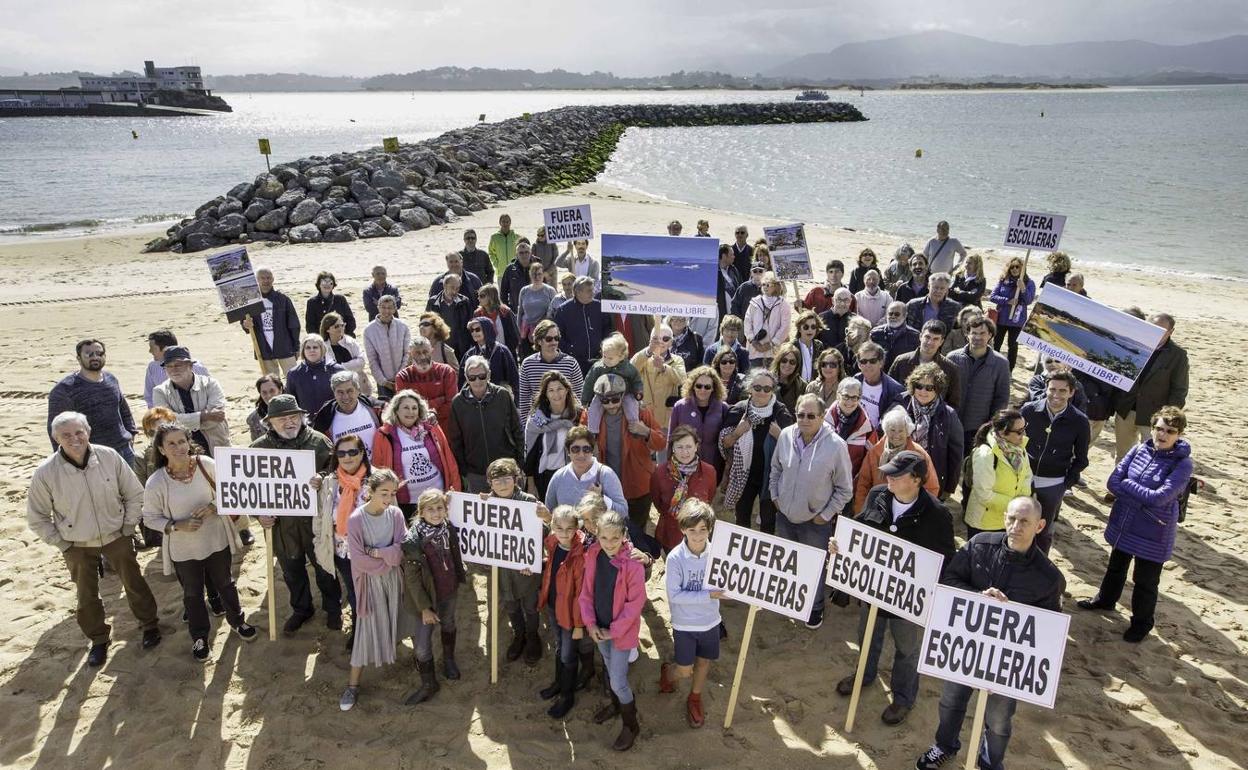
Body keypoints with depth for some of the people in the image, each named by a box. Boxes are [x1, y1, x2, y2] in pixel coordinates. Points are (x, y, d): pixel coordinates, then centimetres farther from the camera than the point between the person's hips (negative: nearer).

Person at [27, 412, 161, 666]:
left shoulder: (109, 457, -18)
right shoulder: (45, 473, -20)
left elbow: (134, 494, -4)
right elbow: (36, 518, -5)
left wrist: (127, 528, -2)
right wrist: (62, 543, -5)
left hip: (115, 537, 0)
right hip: (77, 546, 0)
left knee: (134, 583, 14)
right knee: (87, 596, 14)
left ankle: (149, 624, 37)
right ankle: (99, 639, 37)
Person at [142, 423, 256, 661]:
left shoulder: (207, 465, -17)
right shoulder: (156, 483, -19)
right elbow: (150, 518, -8)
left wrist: (215, 507, -23)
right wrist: (177, 526, -22)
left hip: (217, 541, 1)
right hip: (184, 550, -1)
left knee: (225, 584, 23)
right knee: (193, 594, 19)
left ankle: (237, 621, 48)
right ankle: (199, 636, 42)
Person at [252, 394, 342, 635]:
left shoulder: (318, 442, -8)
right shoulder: (259, 448, -3)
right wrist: (259, 513, -5)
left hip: (315, 519, -2)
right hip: (281, 522, 2)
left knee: (324, 566, 14)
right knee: (292, 570, 19)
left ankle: (333, 607, 36)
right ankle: (301, 609, 41)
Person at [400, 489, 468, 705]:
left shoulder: (449, 529, -9)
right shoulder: (413, 539, -24)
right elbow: (412, 577, -19)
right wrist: (424, 607, -17)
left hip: (450, 592, 5)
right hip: (428, 596, -4)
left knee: (448, 626, 27)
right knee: (422, 644, 1)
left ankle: (448, 659, 53)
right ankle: (429, 685, 22)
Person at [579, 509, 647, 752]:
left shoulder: (633, 563, -26)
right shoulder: (592, 555, -12)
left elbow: (636, 602, -19)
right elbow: (586, 591, -1)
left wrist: (614, 630, -15)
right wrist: (591, 623, -7)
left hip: (622, 630, -5)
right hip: (599, 627, 5)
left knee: (618, 681, 1)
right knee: (610, 669, 26)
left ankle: (631, 725, 25)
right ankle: (616, 704, 52)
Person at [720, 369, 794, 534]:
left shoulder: (782, 414, -10)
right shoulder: (738, 410, -7)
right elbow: (724, 444, 0)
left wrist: (780, 436, -23)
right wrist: (737, 432, -19)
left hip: (771, 477, -2)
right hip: (743, 476, 2)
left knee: (768, 523, 9)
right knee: (741, 520, 17)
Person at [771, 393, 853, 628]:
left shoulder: (836, 446, -22)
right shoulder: (786, 436, -11)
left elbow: (845, 489, -11)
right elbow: (775, 469, 9)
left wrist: (826, 515, -10)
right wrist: (775, 496, 5)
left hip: (815, 522, -4)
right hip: (785, 515, 4)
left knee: (815, 567, 14)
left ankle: (815, 609, 39)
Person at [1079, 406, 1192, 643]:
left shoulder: (1183, 464, -18)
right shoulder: (1139, 449, -5)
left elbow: (1159, 497, -27)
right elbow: (1113, 482, -9)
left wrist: (1127, 484, -17)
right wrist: (1144, 503, -19)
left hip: (1153, 533, -5)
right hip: (1123, 524, 5)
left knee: (1145, 580, 9)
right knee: (1116, 566, 26)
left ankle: (1142, 622, 31)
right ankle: (1105, 599, 50)